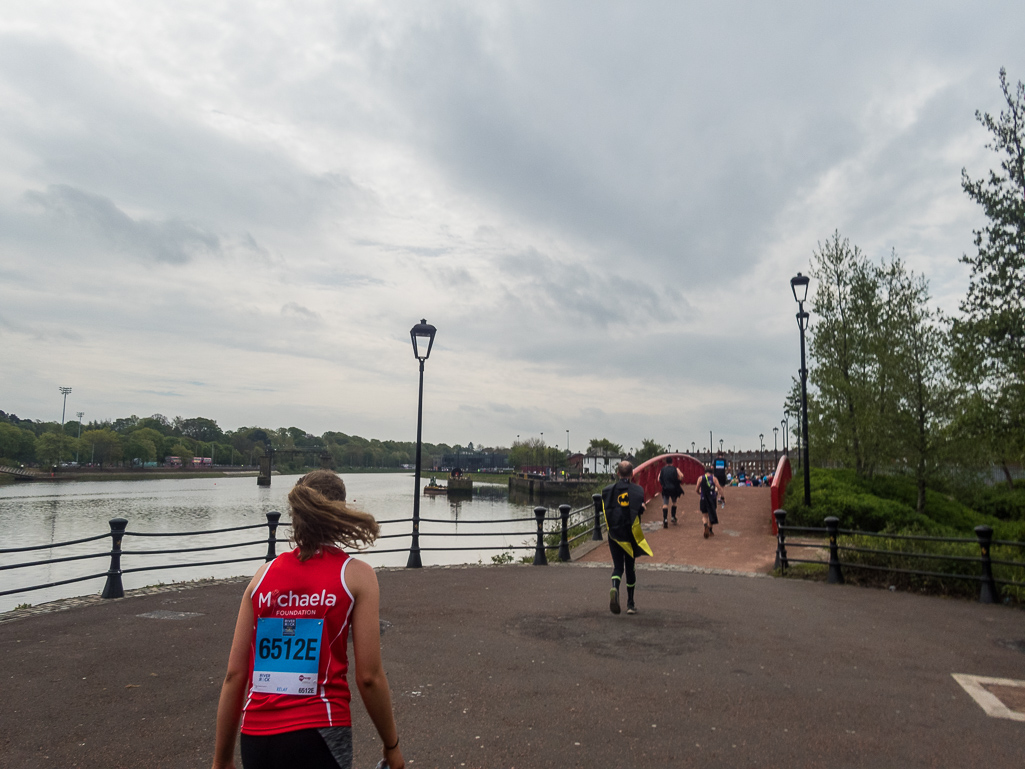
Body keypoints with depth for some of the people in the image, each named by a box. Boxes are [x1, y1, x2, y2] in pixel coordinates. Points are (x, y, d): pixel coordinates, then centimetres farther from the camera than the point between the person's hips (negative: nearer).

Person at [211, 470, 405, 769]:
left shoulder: (264, 574, 4)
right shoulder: (356, 575, -6)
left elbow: (234, 674, 4)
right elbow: (369, 677, -8)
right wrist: (392, 745, 5)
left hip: (255, 739, 5)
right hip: (317, 736, -4)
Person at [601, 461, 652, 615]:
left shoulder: (608, 490, 0)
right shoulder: (638, 490, -4)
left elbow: (604, 510, -2)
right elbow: (641, 510, -11)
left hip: (614, 533, 1)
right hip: (631, 534, 0)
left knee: (617, 566, 7)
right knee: (630, 567, 13)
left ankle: (614, 588, -25)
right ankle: (630, 604, 19)